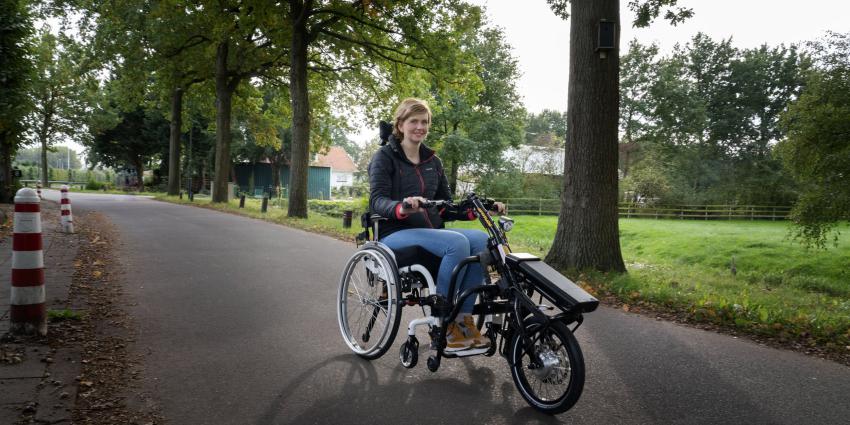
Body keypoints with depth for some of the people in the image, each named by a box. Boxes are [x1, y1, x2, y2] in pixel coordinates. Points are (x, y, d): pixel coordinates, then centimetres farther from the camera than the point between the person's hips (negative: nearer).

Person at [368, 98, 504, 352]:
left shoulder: (432, 161, 18)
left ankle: (464, 319, -16)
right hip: (395, 233, -5)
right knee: (457, 243, -32)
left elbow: (446, 207, 17)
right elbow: (377, 201, -15)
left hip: (431, 231, 6)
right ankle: (444, 324, -21)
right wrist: (402, 207, -37)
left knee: (481, 239, -22)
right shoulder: (385, 157, 1)